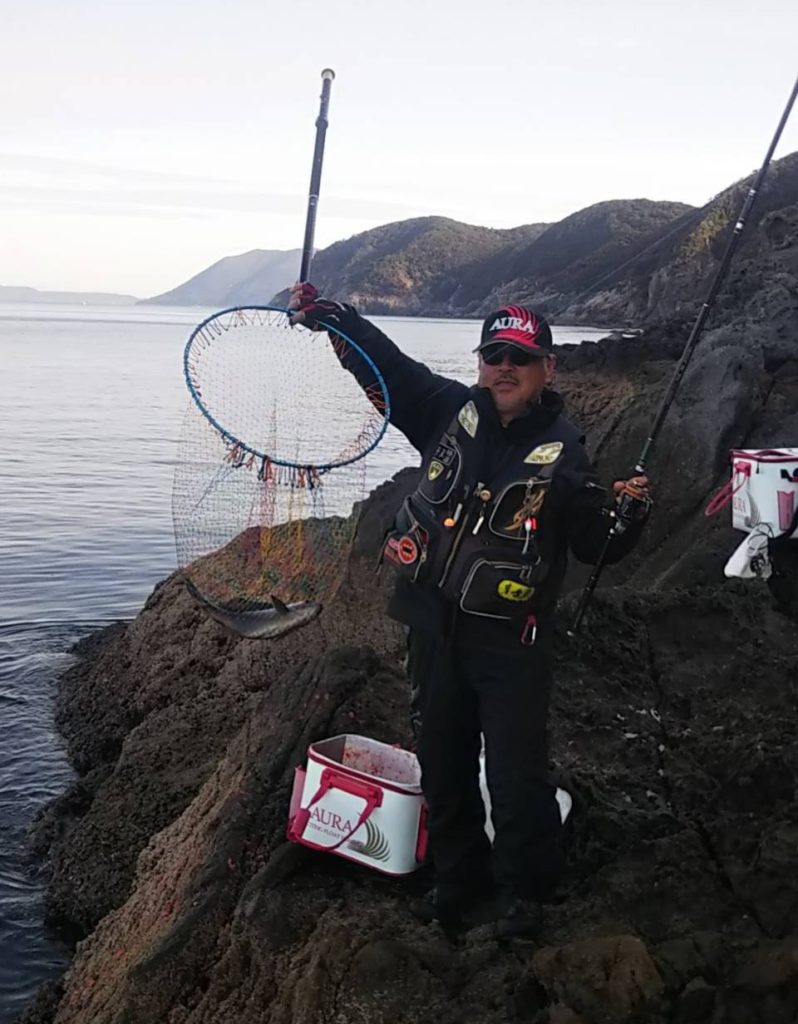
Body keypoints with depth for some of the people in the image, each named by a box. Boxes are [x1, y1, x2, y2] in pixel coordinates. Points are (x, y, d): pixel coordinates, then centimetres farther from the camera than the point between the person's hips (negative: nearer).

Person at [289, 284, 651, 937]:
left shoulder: (561, 450, -7)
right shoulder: (452, 412, 0)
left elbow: (597, 545, -7)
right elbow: (386, 364, 7)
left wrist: (629, 512, -26)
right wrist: (330, 315, -2)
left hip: (511, 640, -4)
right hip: (434, 625, 4)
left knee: (516, 774, 2)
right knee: (443, 761, 17)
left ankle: (524, 889, 27)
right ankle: (459, 877, 38)